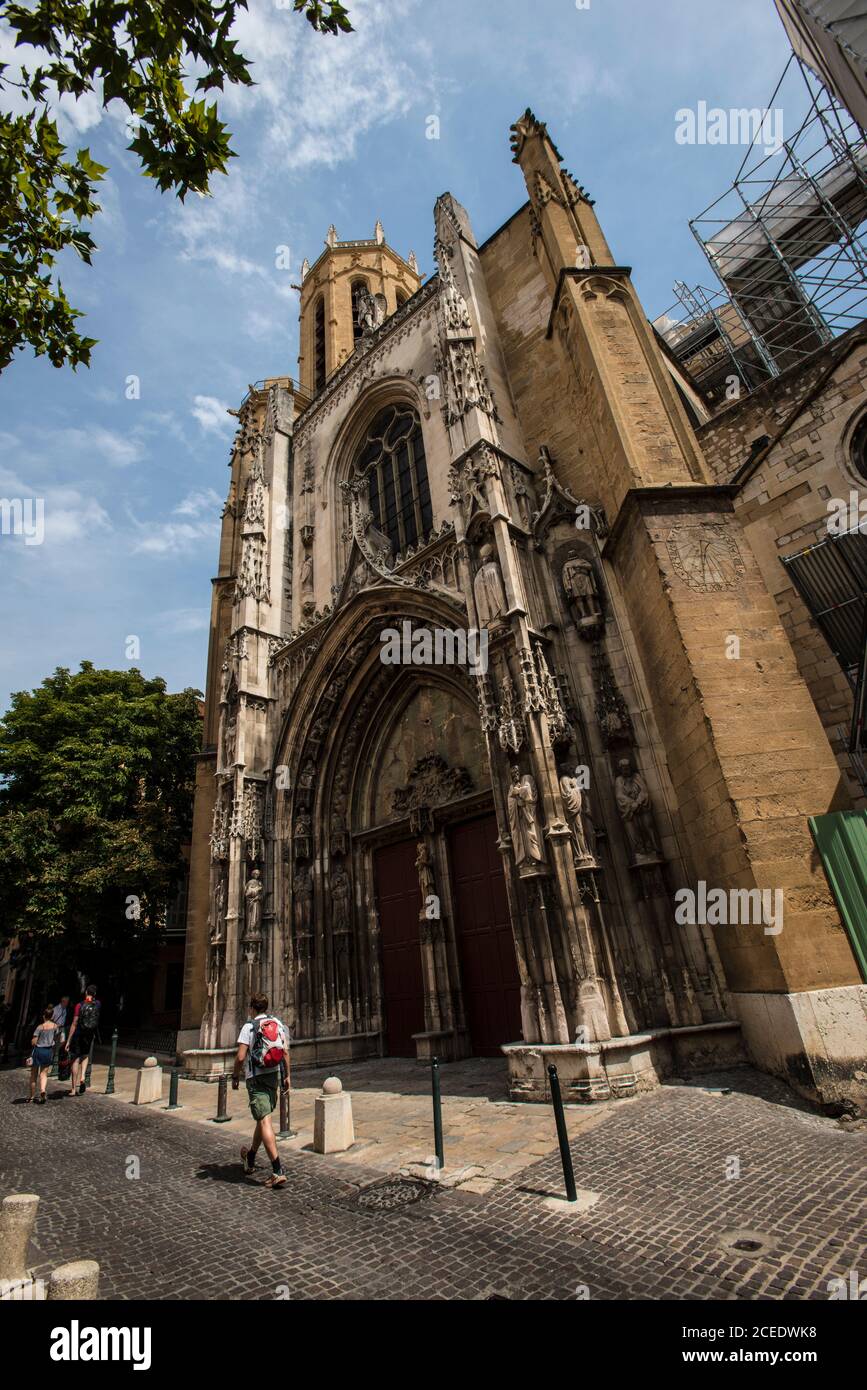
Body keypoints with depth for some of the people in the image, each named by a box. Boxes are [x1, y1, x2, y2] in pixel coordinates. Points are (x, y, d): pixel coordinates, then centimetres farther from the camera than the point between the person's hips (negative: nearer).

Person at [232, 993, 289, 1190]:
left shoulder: (248, 1027, -9)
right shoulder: (277, 1023, 5)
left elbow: (241, 1057, -14)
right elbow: (286, 1051, 5)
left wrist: (235, 1077, 2)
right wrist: (287, 1075, 12)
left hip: (256, 1078, -6)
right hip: (274, 1076, 6)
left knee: (264, 1121, -7)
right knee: (262, 1118, 22)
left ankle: (278, 1172, -12)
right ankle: (250, 1158, 42)